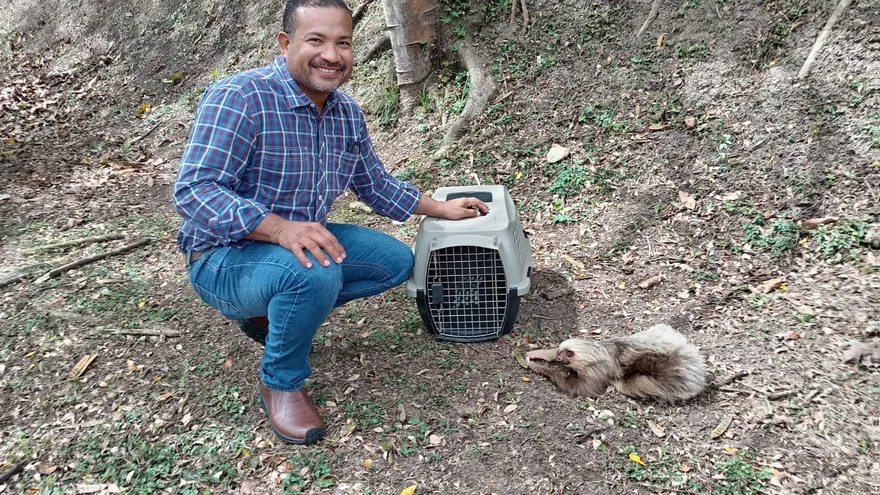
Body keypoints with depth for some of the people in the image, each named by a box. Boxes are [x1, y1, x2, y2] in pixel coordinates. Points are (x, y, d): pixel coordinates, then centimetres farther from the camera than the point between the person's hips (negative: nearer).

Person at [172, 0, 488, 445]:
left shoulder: (347, 113, 1)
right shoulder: (240, 97, -23)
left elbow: (376, 186, 15)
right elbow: (193, 191, -30)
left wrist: (443, 209, 12)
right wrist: (281, 229, -43)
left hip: (299, 240, 8)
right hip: (224, 258, -8)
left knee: (396, 261, 5)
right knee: (316, 273, -36)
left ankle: (271, 313, 12)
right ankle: (281, 382, -6)